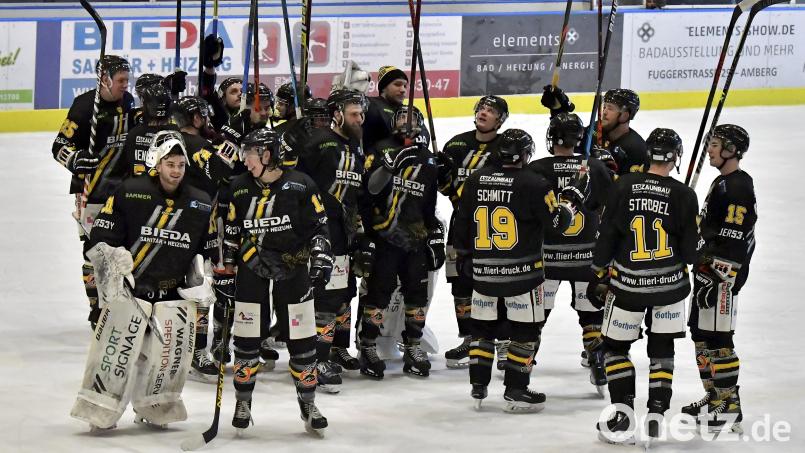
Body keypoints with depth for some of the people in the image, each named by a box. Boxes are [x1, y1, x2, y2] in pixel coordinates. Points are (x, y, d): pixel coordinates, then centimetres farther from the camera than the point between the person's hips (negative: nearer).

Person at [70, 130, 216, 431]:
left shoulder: (201, 204, 7)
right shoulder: (130, 194, -5)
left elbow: (209, 249, 18)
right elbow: (100, 240, -3)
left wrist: (202, 280, 6)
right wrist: (112, 272, -11)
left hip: (175, 291, 4)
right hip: (131, 285, -4)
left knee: (171, 350, -4)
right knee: (118, 348, -13)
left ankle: (153, 409, 16)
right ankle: (100, 411, -4)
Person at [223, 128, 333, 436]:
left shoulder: (300, 185, -6)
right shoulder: (241, 187, 5)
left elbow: (319, 226, -1)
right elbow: (232, 231, 13)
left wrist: (321, 260, -8)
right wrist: (227, 265, 10)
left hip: (292, 269, -2)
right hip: (251, 270, 2)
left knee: (302, 340, -1)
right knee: (247, 338, 2)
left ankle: (308, 404, 11)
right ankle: (242, 403, 14)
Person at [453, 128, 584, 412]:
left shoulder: (475, 181, 3)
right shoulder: (533, 184, -12)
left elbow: (461, 223, 10)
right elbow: (557, 221, -8)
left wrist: (463, 256, 22)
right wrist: (572, 198, 8)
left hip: (483, 271, 5)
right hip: (522, 271, -4)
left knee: (482, 326, 15)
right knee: (526, 329, 5)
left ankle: (478, 388, 16)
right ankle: (515, 391, 4)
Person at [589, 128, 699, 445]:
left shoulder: (624, 187, -7)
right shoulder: (683, 196, -9)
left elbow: (606, 237, -2)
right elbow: (690, 251, -5)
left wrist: (599, 277, 8)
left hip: (628, 284, -1)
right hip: (670, 285, 1)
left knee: (614, 347, 12)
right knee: (661, 349, 14)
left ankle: (623, 413, 2)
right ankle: (655, 416, 7)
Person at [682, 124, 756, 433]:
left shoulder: (739, 187, -17)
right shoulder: (722, 183, 16)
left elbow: (731, 242, -22)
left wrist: (715, 279, -24)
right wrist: (701, 268, 25)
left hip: (723, 276, -11)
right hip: (707, 269, 11)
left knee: (718, 338, -10)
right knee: (701, 333, 16)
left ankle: (730, 407, -7)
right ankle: (714, 397, 25)